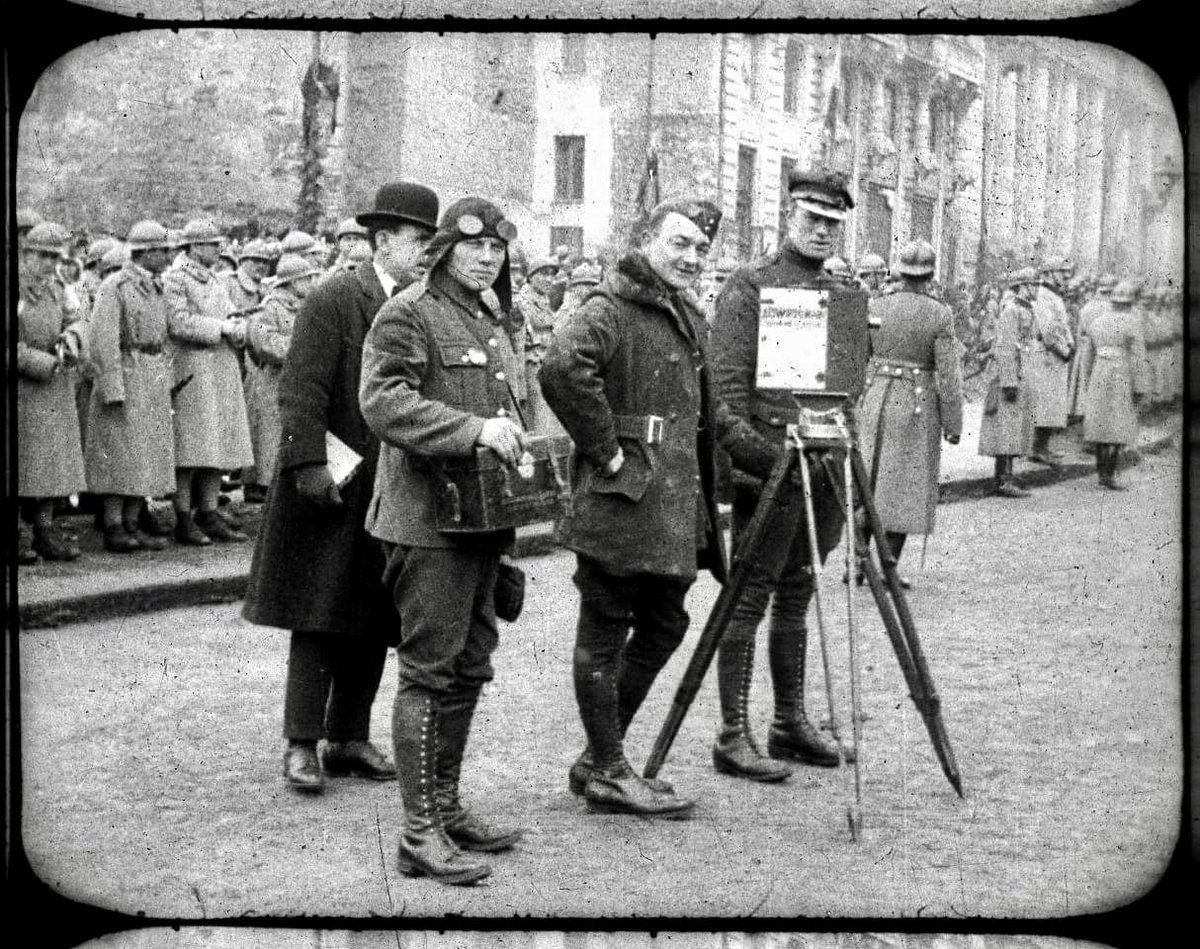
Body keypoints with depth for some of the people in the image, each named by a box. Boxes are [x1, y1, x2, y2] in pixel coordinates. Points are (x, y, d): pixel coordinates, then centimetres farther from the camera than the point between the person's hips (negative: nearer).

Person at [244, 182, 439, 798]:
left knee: (374, 623, 9)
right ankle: (302, 746, 3)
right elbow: (302, 390, -12)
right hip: (336, 488, -6)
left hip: (393, 491, 6)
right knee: (320, 617, -2)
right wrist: (309, 465, -20)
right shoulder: (334, 300, -7)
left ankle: (349, 739, 19)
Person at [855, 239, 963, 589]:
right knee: (904, 488, 6)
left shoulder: (874, 307, -1)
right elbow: (948, 375, -10)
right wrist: (953, 425, -3)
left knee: (867, 482, 14)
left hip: (875, 399, 3)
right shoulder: (940, 315, -9)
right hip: (918, 406, -3)